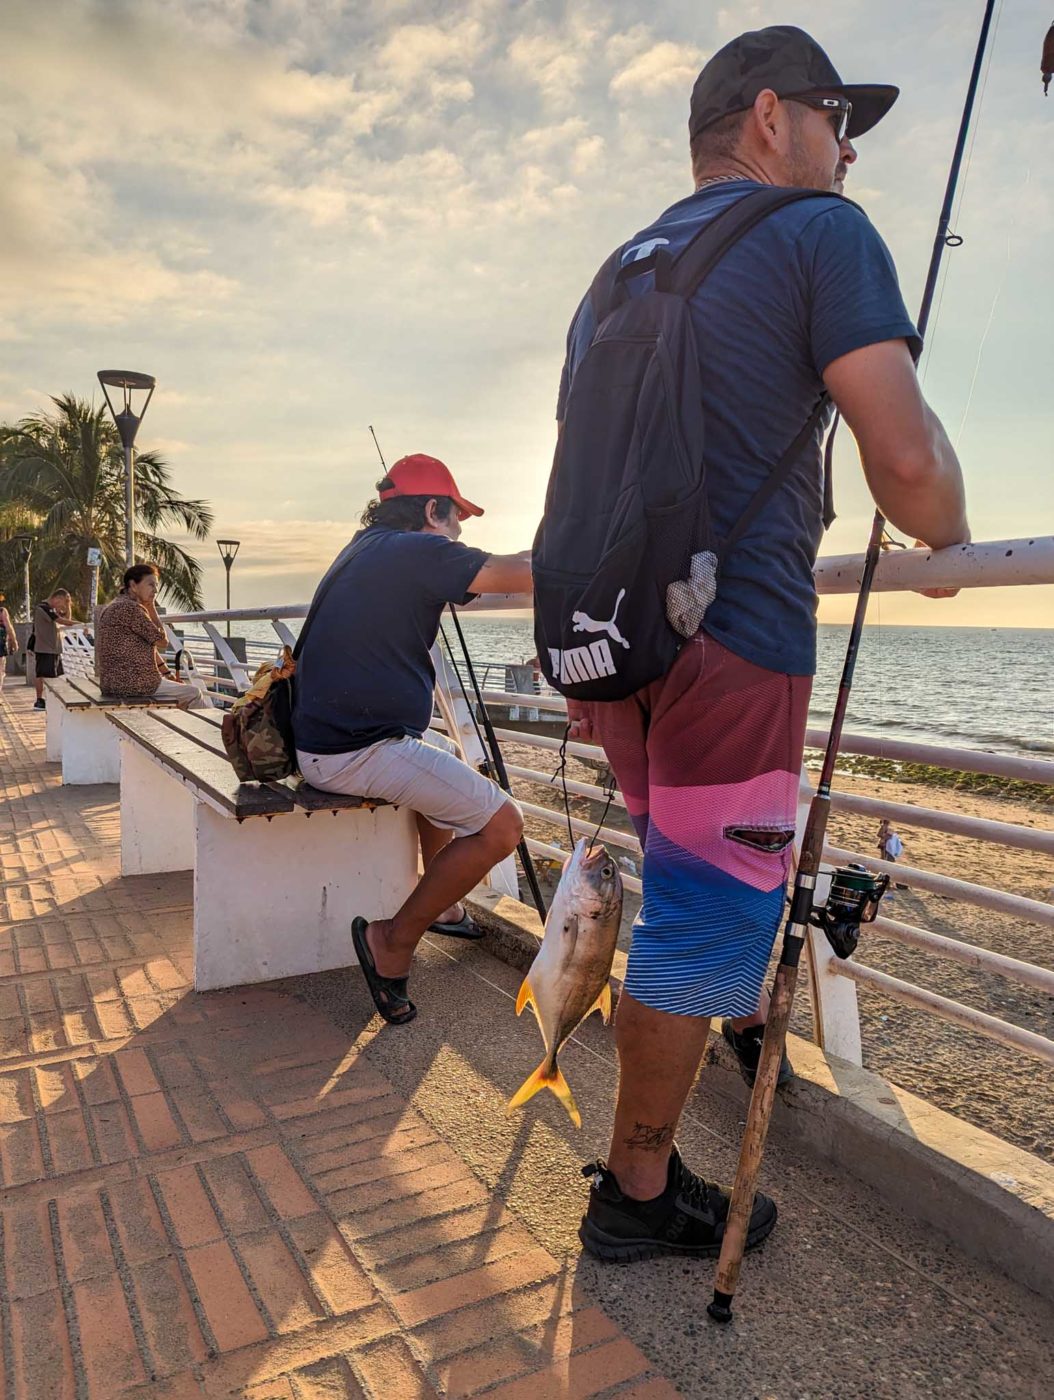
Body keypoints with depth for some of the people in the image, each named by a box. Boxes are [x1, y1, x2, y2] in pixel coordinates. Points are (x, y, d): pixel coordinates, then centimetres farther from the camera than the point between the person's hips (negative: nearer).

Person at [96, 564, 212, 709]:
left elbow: (149, 645, 19)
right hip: (132, 684, -11)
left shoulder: (117, 606, 18)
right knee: (194, 693, 1)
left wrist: (168, 674, 18)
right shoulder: (130, 608, -17)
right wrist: (151, 607, -5)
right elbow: (162, 641, -12)